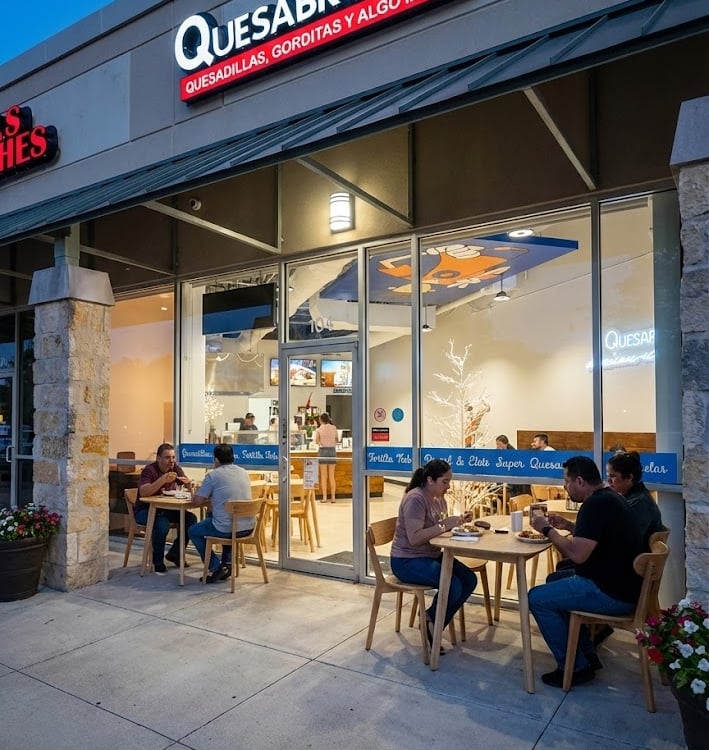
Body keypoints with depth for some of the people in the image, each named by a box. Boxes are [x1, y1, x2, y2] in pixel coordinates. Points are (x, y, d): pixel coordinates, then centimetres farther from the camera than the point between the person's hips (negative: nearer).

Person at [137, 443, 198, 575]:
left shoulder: (175, 468, 0)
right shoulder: (149, 470, -18)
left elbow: (189, 488, 5)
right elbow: (143, 492, -34)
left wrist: (188, 482, -19)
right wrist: (163, 479, -43)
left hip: (166, 509, 6)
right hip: (146, 510, -6)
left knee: (191, 519, -15)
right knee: (162, 524, -35)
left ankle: (174, 554, 3)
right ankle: (158, 562, -13)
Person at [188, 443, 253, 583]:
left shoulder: (213, 475, -8)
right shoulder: (244, 473, 10)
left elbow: (196, 502, -5)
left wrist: (208, 499, 14)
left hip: (226, 529, -6)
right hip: (248, 528, 6)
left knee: (193, 531, 21)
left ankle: (216, 568, 12)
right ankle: (227, 564, 29)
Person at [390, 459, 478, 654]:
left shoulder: (439, 498, 7)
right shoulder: (415, 499, -22)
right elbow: (414, 538, -28)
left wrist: (458, 521, -3)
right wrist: (445, 525, -28)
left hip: (432, 555, 9)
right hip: (407, 561, -9)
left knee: (470, 580, -5)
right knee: (453, 586, -25)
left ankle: (433, 622, 7)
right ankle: (431, 621, 5)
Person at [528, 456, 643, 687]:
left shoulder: (596, 504, -23)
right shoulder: (608, 497, 10)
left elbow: (577, 554, -28)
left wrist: (547, 529, -15)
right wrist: (568, 526, 12)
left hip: (613, 594, -11)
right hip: (621, 582, 11)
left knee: (537, 598, -9)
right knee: (555, 580, 24)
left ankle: (575, 667, 3)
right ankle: (587, 654, 27)